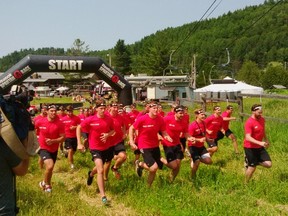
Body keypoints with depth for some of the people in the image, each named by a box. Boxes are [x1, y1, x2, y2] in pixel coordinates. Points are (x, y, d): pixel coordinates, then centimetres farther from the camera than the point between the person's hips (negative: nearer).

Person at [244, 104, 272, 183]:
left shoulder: (262, 119, 2)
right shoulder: (249, 122, -22)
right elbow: (248, 137, -31)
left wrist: (266, 140, 25)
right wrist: (260, 143, -40)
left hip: (259, 147, 7)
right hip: (250, 148, -7)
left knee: (269, 164, -3)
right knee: (252, 167, 1)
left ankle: (255, 161, 21)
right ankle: (246, 183, 23)